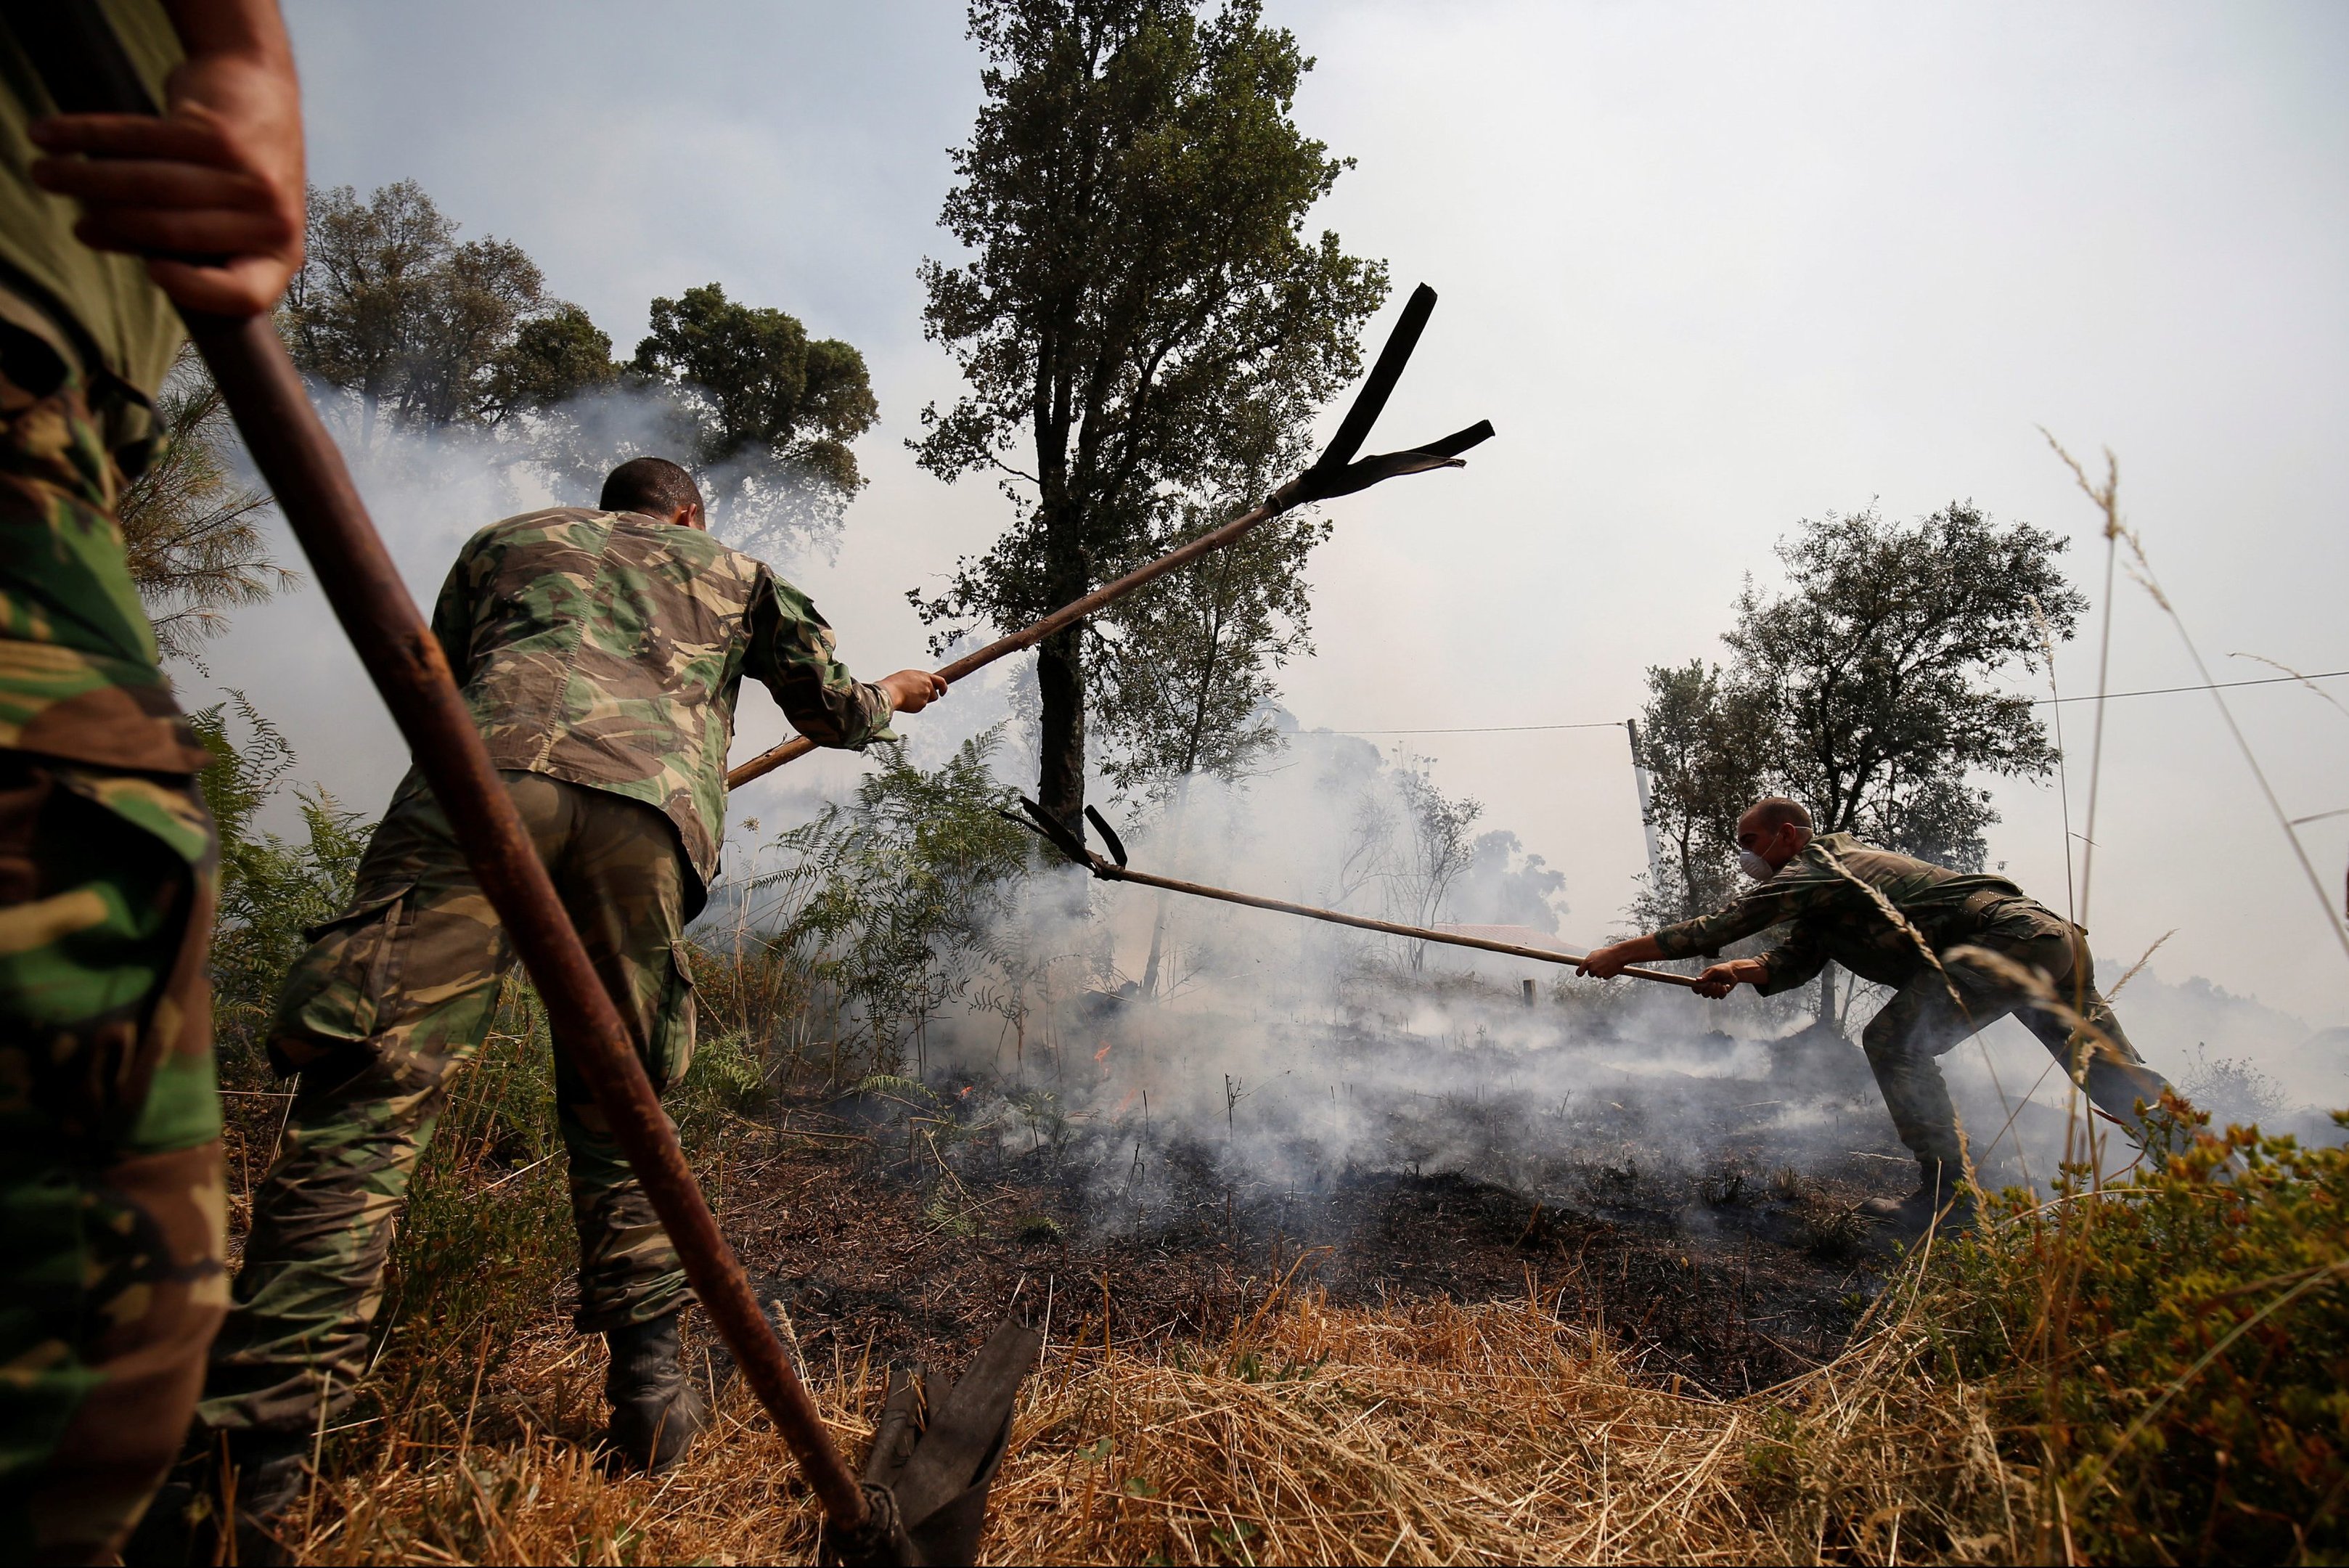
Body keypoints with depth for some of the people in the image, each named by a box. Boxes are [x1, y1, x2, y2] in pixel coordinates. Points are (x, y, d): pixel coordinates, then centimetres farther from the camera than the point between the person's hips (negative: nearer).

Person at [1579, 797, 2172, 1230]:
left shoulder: (1816, 868, -10)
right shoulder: (1818, 893, 19)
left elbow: (1726, 922, -16)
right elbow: (1790, 962, 11)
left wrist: (1622, 953, -14)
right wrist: (1738, 972, -11)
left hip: (2013, 938, -11)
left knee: (1894, 1041, -13)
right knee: (2117, 1081, 15)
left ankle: (1946, 1195, -7)